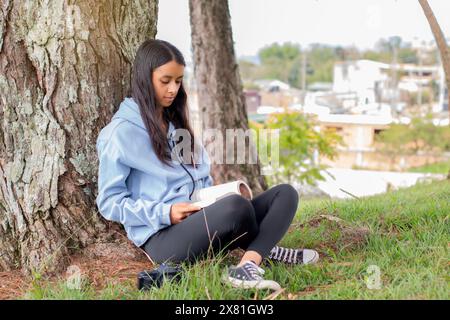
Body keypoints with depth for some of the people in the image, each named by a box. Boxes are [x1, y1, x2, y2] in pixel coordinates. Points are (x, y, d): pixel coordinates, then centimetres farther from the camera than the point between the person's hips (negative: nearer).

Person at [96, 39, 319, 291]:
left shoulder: (177, 122, 20)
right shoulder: (121, 132, -4)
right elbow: (109, 202, -6)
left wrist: (219, 195, 2)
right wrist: (164, 213, -17)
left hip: (204, 221, 8)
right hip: (162, 237, -8)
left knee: (285, 193, -8)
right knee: (236, 206, -35)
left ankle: (248, 265, -32)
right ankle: (265, 250, -2)